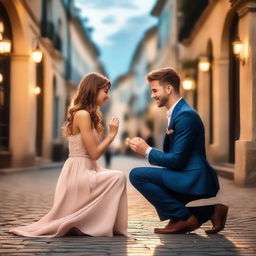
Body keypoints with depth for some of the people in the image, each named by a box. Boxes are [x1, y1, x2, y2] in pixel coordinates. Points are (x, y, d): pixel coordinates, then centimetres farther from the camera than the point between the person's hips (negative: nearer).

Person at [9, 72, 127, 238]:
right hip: (78, 174, -10)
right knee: (118, 177, -19)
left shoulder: (88, 115, 16)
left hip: (81, 172, 10)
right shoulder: (83, 115, -15)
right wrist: (112, 134, -7)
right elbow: (94, 153, -17)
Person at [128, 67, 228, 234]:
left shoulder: (185, 115, -16)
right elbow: (169, 153, 15)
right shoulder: (176, 113, 16)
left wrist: (147, 150, -9)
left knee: (137, 174, -14)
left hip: (194, 180, -11)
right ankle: (210, 211, 14)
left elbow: (177, 160, -20)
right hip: (194, 179, 11)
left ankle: (184, 218, -6)